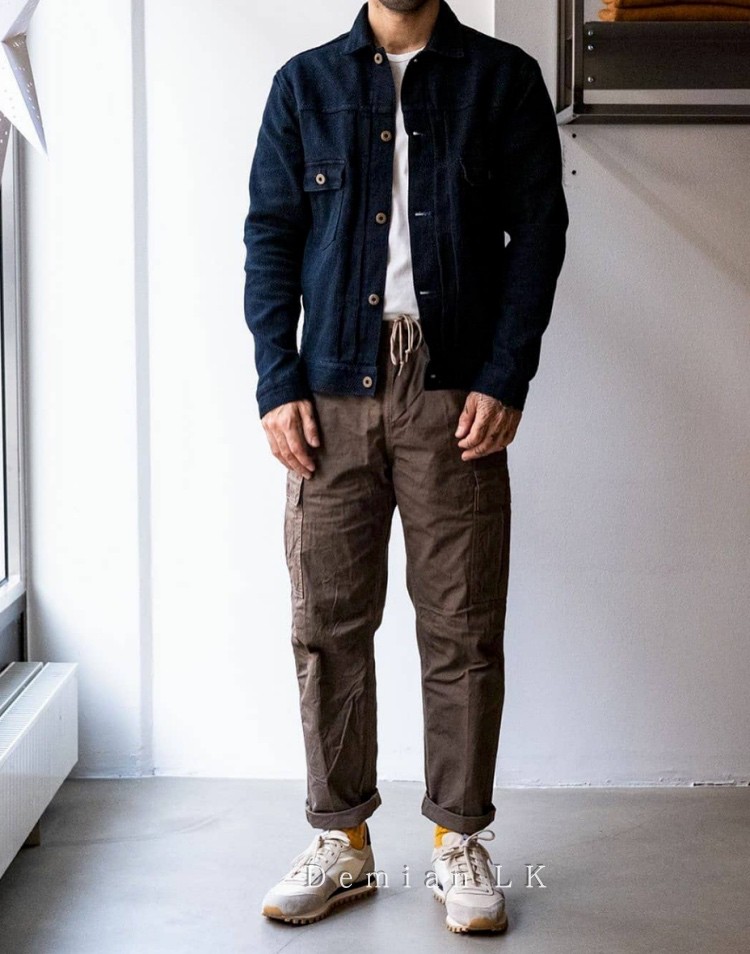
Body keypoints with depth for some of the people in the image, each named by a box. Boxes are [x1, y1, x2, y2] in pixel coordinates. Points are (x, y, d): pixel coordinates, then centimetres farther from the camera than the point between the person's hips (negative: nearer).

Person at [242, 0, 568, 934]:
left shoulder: (504, 78, 8)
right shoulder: (305, 83, 13)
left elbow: (539, 229, 2)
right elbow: (269, 238, 8)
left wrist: (505, 382, -8)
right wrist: (279, 384, -3)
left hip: (457, 392, -1)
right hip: (333, 390, 2)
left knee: (462, 628, 2)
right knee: (328, 622, 4)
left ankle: (459, 840, 16)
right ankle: (341, 840, 17)